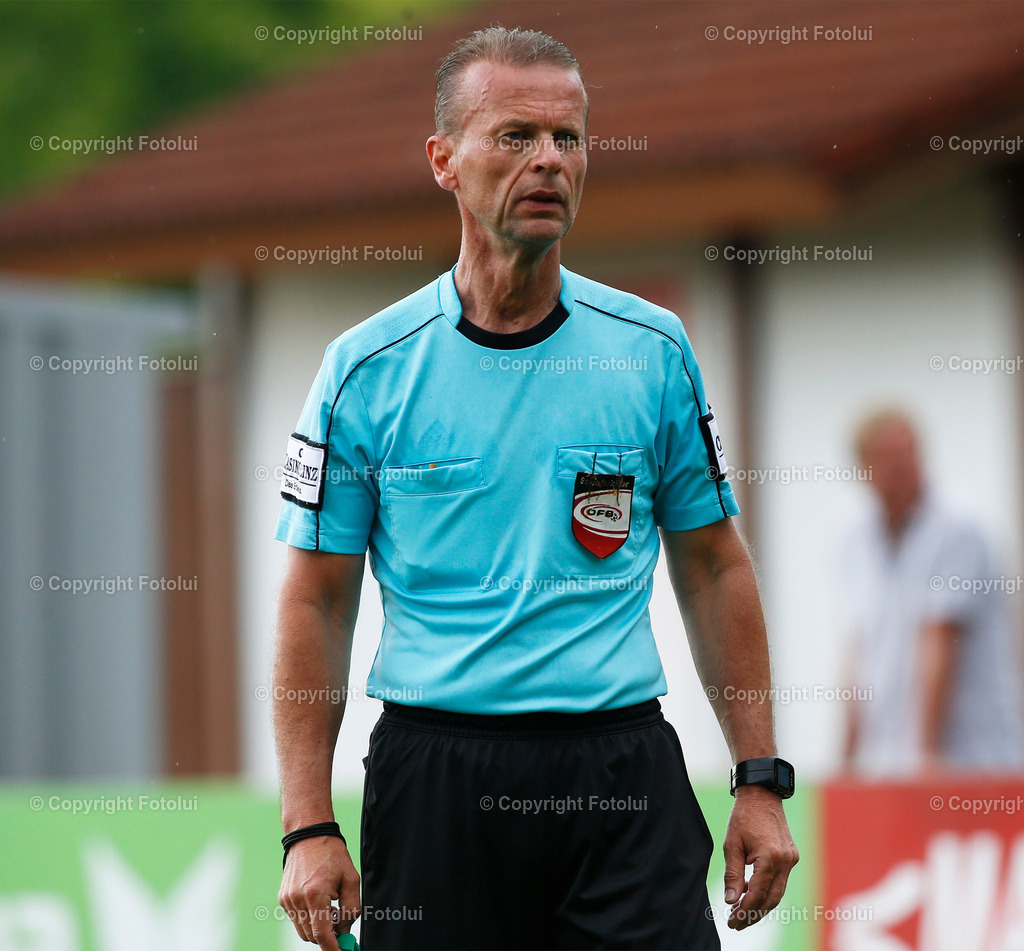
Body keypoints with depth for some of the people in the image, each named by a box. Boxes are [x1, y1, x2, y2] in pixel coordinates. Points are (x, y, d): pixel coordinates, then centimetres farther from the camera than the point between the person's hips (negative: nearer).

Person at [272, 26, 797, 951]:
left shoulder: (653, 349, 6)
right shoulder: (366, 369, 1)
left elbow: (714, 569, 11)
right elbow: (317, 603, 2)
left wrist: (762, 781, 4)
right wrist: (308, 828, -4)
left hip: (624, 773, 1)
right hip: (435, 767, -1)